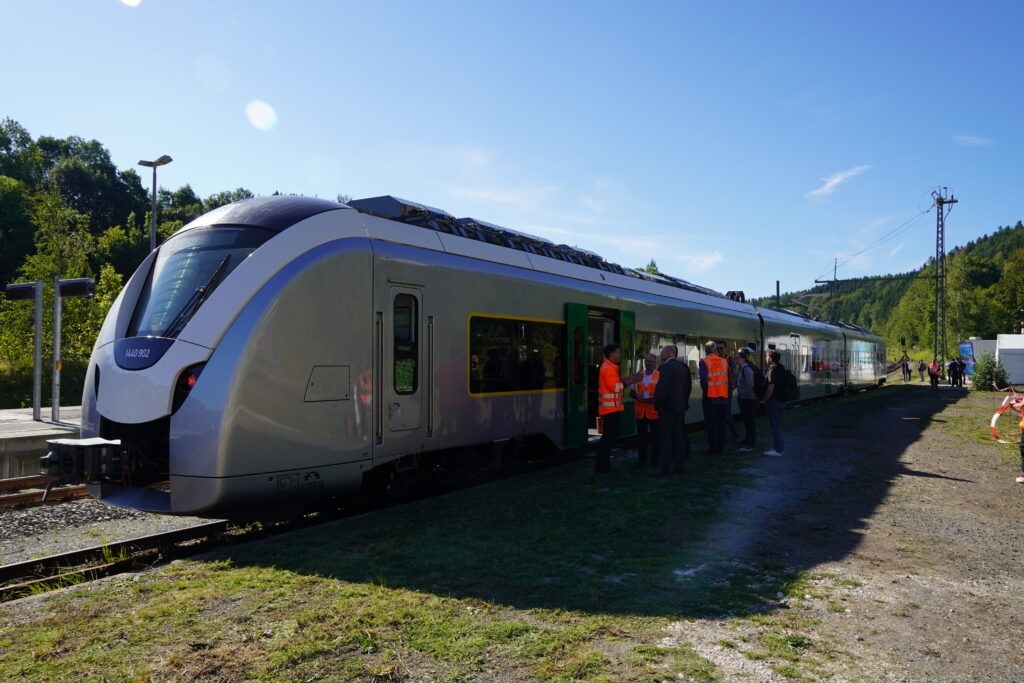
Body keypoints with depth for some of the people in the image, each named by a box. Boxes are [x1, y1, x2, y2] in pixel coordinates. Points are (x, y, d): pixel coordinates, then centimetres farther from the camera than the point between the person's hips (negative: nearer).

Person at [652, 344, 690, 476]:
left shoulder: (666, 367, -16)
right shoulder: (683, 367, 10)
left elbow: (661, 388, -20)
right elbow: (688, 387, 14)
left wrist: (657, 404, -11)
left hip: (667, 407, -8)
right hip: (680, 407, 8)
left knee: (665, 438, -4)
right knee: (679, 436, 11)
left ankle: (665, 468, -4)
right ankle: (679, 466, 15)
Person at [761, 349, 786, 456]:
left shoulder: (773, 370, -18)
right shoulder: (781, 368, 11)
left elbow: (771, 387, -23)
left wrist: (764, 399, -11)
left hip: (774, 401, -9)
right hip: (781, 400, 9)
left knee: (775, 425, -3)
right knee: (778, 425, 17)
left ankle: (777, 449, 0)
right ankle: (781, 447, 23)